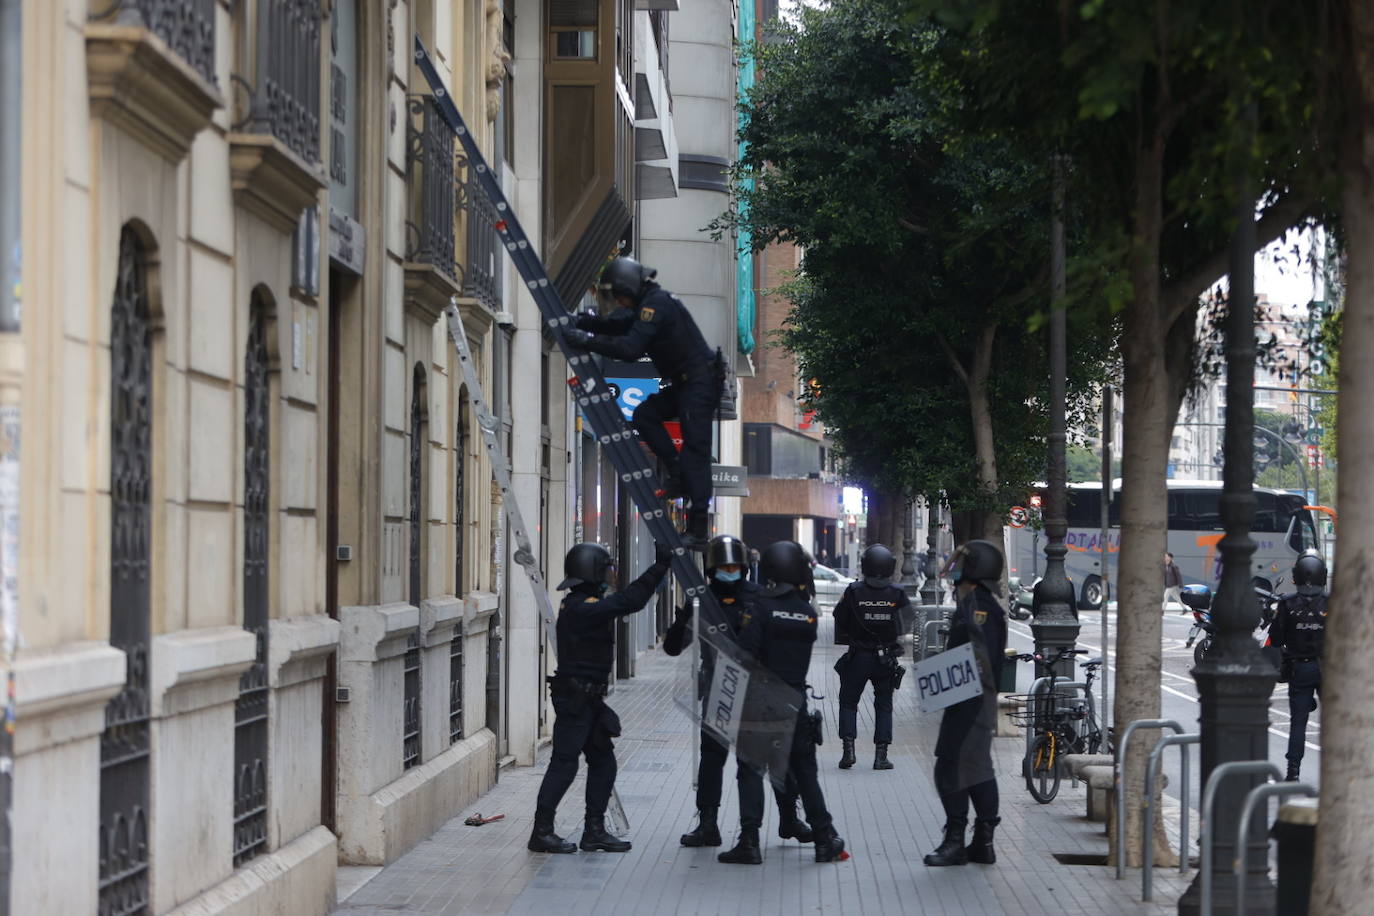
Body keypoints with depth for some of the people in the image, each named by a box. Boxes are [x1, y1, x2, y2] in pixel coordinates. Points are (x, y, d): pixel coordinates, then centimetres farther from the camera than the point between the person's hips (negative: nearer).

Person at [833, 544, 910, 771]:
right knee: (883, 705, 12)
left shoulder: (853, 592, -12)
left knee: (848, 702, 12)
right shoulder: (896, 594, -7)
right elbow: (907, 625, 2)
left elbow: (840, 619, -3)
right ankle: (881, 755, 7)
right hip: (886, 658, 1)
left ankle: (848, 748, -1)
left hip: (858, 658, -1)